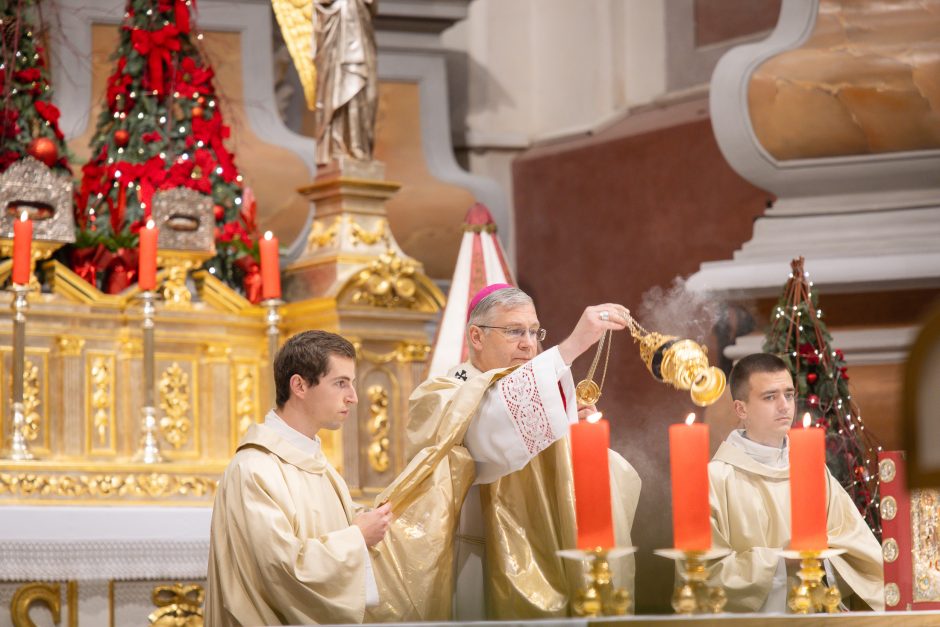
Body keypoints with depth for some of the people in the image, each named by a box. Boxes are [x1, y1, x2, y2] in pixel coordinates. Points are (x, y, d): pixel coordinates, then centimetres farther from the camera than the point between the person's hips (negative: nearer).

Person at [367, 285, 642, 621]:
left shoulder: (536, 394, 13)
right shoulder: (438, 398, -8)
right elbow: (489, 421, -31)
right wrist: (570, 346, -38)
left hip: (531, 571, 6)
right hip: (472, 569, -6)